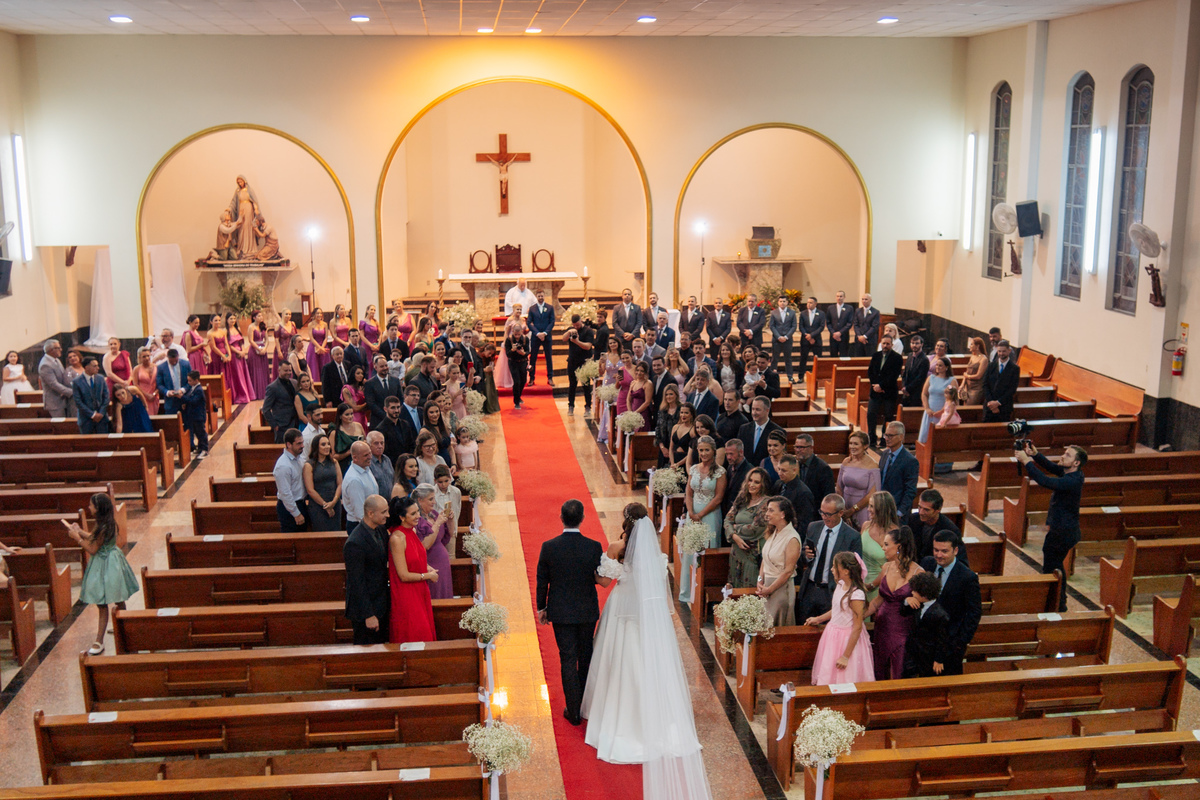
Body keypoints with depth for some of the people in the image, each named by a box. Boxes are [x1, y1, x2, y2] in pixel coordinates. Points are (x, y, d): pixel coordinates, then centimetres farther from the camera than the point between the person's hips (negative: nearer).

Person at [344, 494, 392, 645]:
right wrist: (368, 615, -20)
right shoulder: (355, 543, -26)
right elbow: (357, 583, -23)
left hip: (381, 603, 8)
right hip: (365, 608, -8)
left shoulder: (381, 529, 0)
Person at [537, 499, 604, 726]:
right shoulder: (594, 547, -15)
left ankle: (574, 712, 13)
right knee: (586, 657, 18)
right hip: (587, 611, 1)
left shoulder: (548, 547, -14)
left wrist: (541, 608, 8)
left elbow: (542, 581, -5)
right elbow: (602, 578, -5)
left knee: (568, 660, 8)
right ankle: (585, 704, 33)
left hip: (561, 613, -1)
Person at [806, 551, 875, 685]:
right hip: (832, 633, 8)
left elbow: (857, 627, -22)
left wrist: (846, 656, -20)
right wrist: (818, 619, 27)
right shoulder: (840, 585, -1)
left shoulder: (856, 595, -26)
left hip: (848, 639, -8)